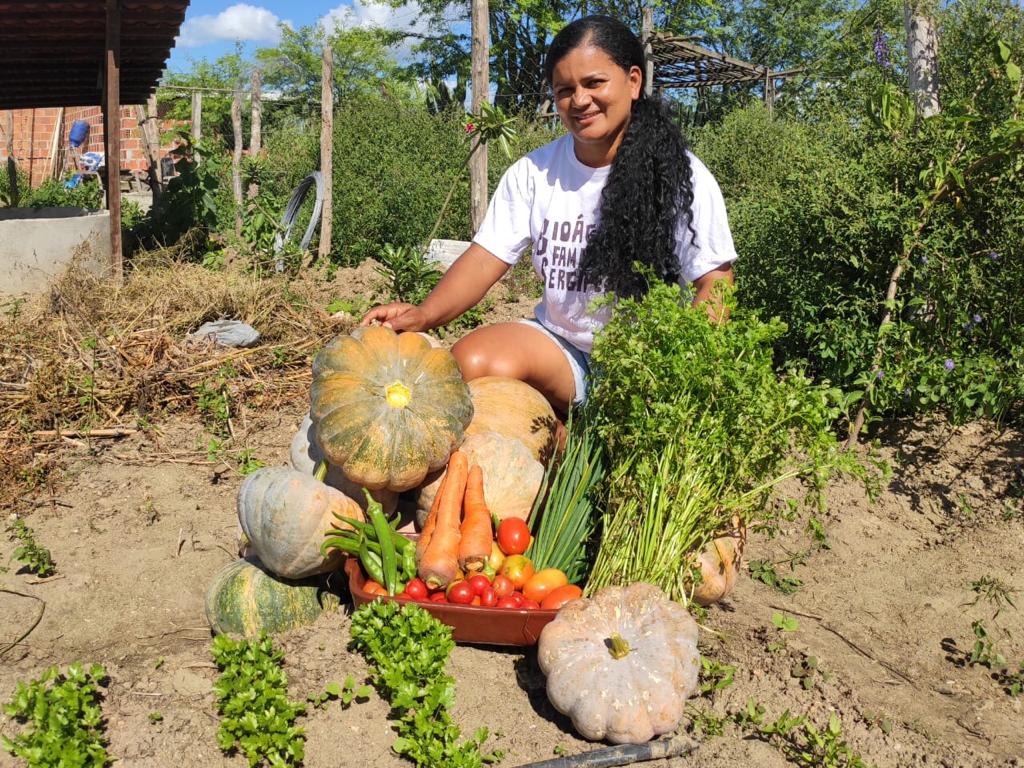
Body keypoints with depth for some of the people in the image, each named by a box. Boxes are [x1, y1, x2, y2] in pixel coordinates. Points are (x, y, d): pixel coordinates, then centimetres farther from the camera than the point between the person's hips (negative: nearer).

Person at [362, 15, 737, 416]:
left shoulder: (681, 177, -7)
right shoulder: (533, 172, 1)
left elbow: (714, 281, -8)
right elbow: (486, 259, -3)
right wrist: (423, 315, -23)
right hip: (559, 345, 3)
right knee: (468, 361, -24)